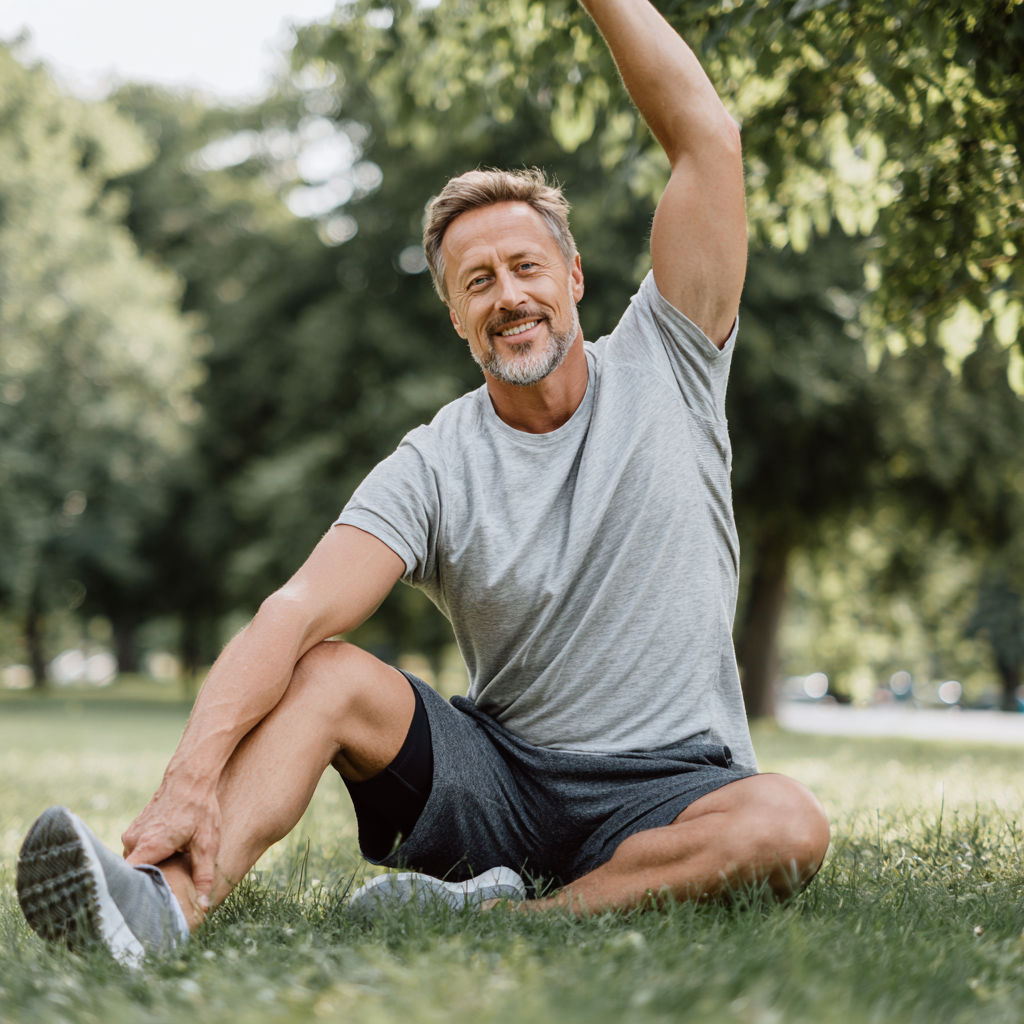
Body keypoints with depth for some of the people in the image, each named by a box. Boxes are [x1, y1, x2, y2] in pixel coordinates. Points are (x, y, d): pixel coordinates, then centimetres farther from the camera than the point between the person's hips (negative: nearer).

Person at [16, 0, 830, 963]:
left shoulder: (664, 369, -1)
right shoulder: (433, 468, -4)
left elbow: (707, 138, -7)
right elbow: (296, 610, -19)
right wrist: (193, 774, -35)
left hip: (664, 792, 0)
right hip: (497, 773, 1)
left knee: (787, 825, -32)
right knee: (327, 672, -21)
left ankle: (499, 916, -29)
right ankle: (167, 901, -41)